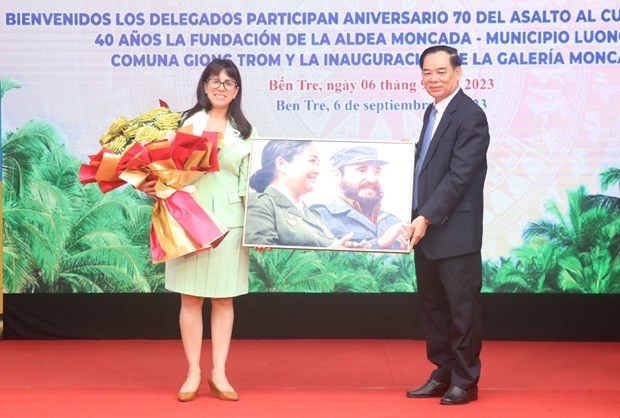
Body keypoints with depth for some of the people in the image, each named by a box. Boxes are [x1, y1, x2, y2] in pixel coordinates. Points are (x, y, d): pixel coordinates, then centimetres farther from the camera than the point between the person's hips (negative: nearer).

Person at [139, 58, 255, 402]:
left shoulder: (244, 131, 10)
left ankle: (219, 374, 12)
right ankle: (193, 373, 11)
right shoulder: (187, 122, 4)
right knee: (191, 297, 2)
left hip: (229, 220, 2)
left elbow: (249, 182, 8)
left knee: (223, 298, 5)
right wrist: (153, 187, -17)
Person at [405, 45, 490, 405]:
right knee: (433, 305, 14)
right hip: (427, 229, 9)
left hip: (456, 231, -9)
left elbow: (460, 175, -19)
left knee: (462, 306, 1)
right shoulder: (432, 112, 15)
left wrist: (426, 217, -21)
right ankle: (443, 374, 25)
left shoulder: (470, 116, -13)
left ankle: (466, 382, 11)